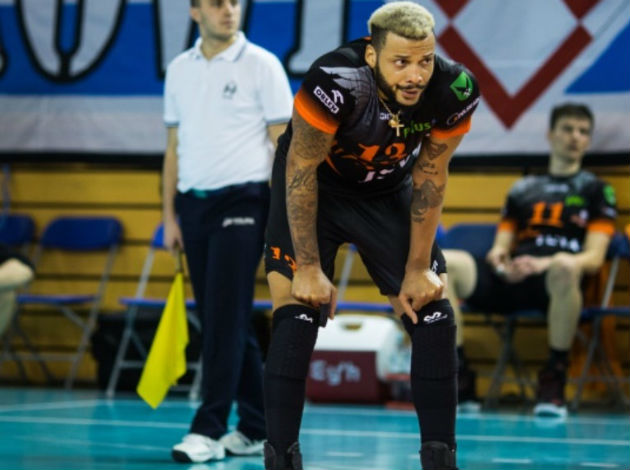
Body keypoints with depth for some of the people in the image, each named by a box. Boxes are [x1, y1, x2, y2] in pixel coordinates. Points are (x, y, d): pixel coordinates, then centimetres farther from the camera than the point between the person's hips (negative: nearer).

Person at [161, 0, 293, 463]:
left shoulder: (261, 65, -4)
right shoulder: (179, 69, 10)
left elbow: (283, 143, -5)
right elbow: (175, 145, 15)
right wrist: (170, 214, 11)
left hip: (242, 203, -5)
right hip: (194, 203, 5)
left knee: (225, 320, -10)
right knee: (220, 321, 7)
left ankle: (208, 431, -10)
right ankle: (257, 426, 16)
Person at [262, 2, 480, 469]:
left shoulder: (455, 91, -26)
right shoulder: (335, 82, -37)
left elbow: (429, 177, -10)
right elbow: (301, 171, -24)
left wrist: (418, 269, -6)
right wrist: (309, 268, -19)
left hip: (388, 193, 4)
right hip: (316, 188, -3)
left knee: (434, 317, -3)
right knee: (296, 318, -15)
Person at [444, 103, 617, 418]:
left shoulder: (596, 190, 16)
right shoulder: (523, 189, 26)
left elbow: (593, 259, 3)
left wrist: (544, 263, -16)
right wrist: (498, 257, -5)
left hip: (553, 284, -3)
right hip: (511, 280, 4)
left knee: (564, 267, -43)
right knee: (442, 262, -25)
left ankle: (553, 381, -27)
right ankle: (460, 382, -21)